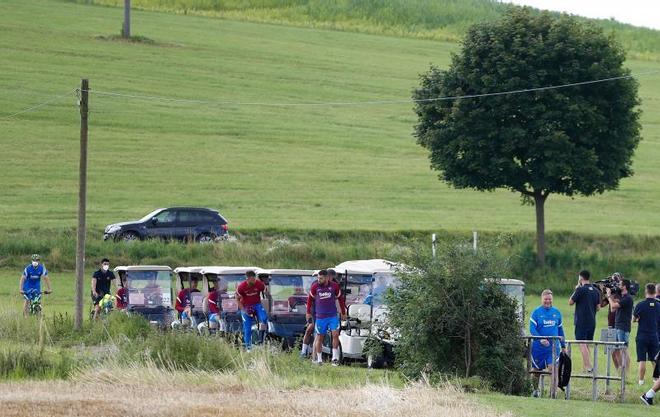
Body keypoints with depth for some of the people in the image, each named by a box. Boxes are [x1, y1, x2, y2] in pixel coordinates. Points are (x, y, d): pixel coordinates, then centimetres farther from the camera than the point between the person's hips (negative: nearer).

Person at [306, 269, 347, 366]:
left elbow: (340, 299, 11)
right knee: (319, 337, 5)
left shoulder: (334, 286, -2)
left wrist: (343, 313, 16)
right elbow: (310, 299, 12)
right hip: (320, 317, 0)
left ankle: (335, 358, -6)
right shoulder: (315, 286, -3)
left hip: (333, 315, 0)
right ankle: (319, 359, 15)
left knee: (335, 334, -11)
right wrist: (308, 312, 15)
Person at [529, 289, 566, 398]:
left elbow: (560, 329, 16)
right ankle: (536, 390, 29)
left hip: (553, 347, 1)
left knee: (553, 368, -13)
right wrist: (541, 339, -25)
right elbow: (532, 328, -10)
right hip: (539, 347, -1)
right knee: (537, 370, 10)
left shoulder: (556, 312, 8)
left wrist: (563, 346, 17)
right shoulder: (536, 312, -2)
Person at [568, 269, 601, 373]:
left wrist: (575, 290, 5)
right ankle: (587, 367, 15)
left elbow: (570, 302, -2)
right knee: (587, 345, 15)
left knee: (582, 345, -7)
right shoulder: (596, 291, 8)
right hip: (592, 322, 6)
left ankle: (588, 367, -17)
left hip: (581, 321, -6)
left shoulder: (580, 290, -11)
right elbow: (598, 307, 11)